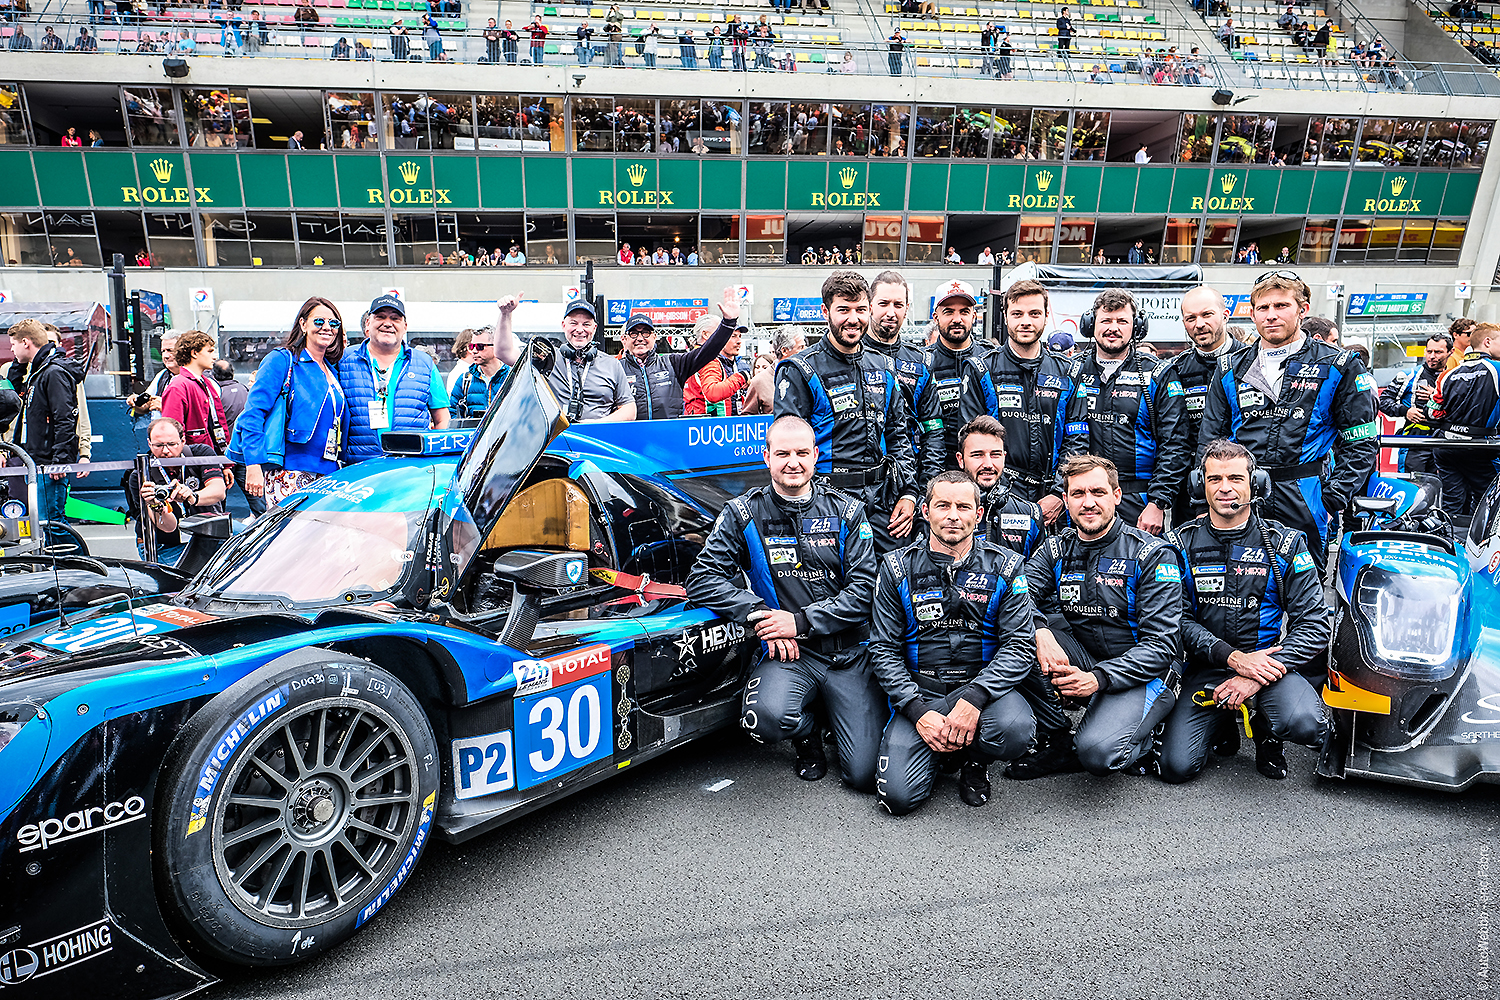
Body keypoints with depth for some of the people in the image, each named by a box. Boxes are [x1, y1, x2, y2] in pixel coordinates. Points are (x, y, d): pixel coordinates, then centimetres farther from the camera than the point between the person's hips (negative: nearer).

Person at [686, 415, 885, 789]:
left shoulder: (847, 511, 2)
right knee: (768, 716, -33)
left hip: (850, 652, 0)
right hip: (788, 654, 0)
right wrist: (759, 613, -18)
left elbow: (864, 588, -4)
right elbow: (702, 579, -6)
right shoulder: (743, 514, 1)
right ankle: (807, 736, 6)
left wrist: (801, 621, -15)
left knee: (866, 774, -9)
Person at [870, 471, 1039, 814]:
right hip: (918, 692, 0)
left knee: (1016, 729, -34)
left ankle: (972, 759, 3)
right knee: (899, 796, -19)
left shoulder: (1005, 567, 1)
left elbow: (1019, 644, -6)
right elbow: (883, 649, -1)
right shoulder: (898, 568, 0)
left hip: (982, 685, 0)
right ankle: (941, 748, 16)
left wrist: (974, 699, -22)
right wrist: (918, 711, -15)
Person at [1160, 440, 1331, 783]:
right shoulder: (1181, 543, 1)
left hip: (1270, 660, 0)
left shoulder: (1285, 543, 0)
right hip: (1207, 666, 0)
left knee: (1306, 725, -32)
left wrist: (1258, 677, -16)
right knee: (1177, 767, -15)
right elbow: (1178, 618, -2)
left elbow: (1315, 622, -4)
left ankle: (1265, 731, 6)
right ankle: (1224, 724, 18)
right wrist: (1233, 658, -18)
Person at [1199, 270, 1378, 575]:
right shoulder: (1231, 371, 12)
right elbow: (1209, 440, 15)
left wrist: (1332, 500, -6)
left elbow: (1362, 442, 3)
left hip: (1306, 505, -2)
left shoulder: (1338, 367, 5)